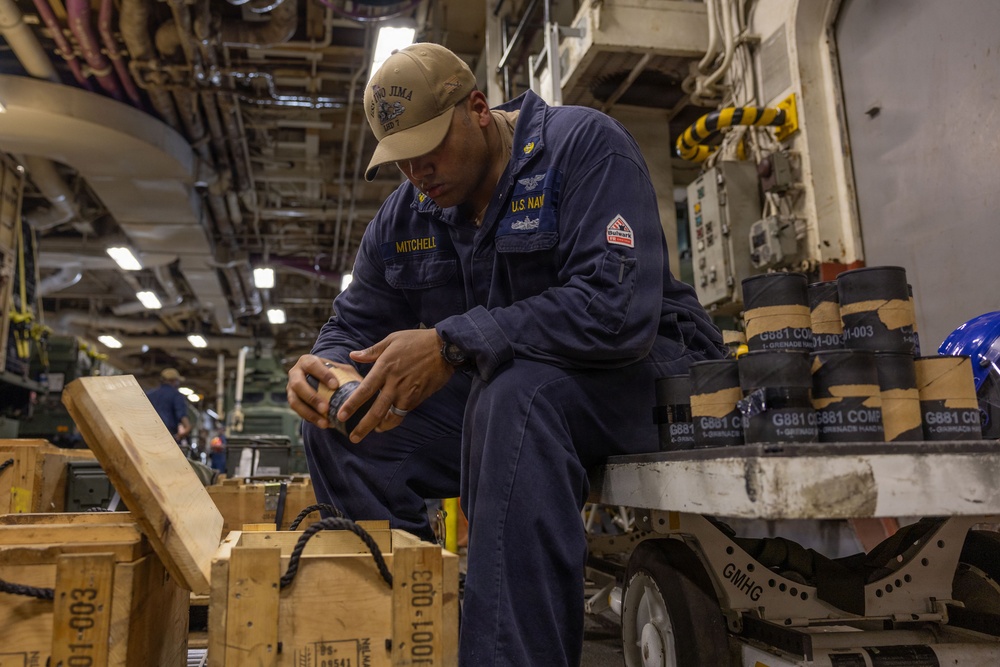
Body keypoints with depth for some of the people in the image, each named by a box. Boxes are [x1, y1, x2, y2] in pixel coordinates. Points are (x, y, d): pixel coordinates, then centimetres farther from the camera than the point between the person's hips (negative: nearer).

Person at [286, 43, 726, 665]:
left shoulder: (584, 145, -14)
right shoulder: (402, 216, 6)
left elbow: (619, 308, -28)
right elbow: (355, 325, 13)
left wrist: (451, 346, -34)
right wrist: (326, 365, -13)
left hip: (636, 373, -5)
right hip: (491, 397, 6)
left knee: (513, 393, -37)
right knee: (338, 429, -10)